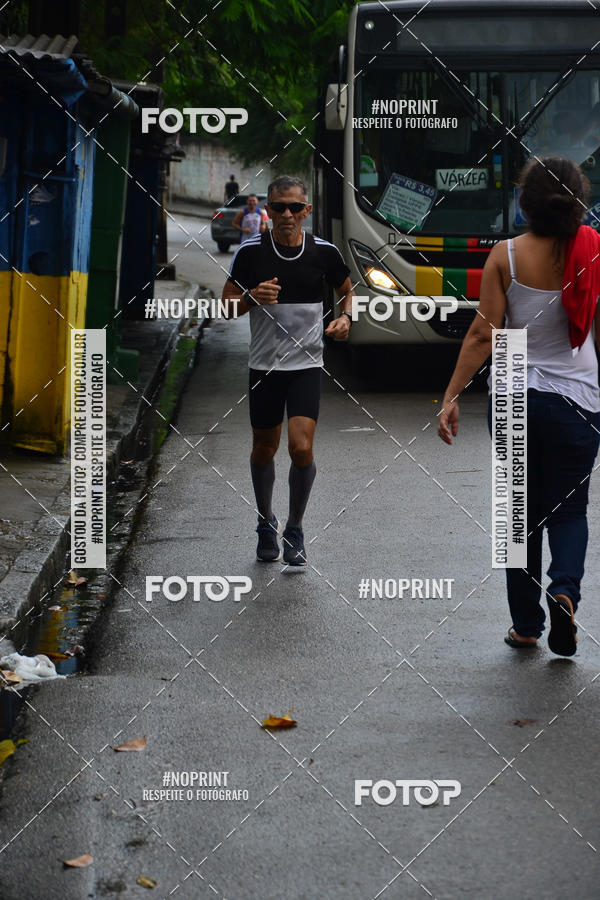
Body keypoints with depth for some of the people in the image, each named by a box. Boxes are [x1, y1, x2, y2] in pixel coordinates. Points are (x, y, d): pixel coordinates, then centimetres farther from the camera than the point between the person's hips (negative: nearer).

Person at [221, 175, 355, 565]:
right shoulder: (250, 251, -5)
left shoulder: (325, 251, -2)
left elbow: (348, 289, 16)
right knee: (264, 449, 12)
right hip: (264, 366, 1)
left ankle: (295, 528, 7)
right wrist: (252, 297, -20)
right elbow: (228, 306, 1)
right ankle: (266, 524, 35)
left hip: (307, 365, -1)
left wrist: (345, 318, -4)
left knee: (301, 448, -14)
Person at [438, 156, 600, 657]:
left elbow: (484, 334, -10)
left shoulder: (506, 256, -8)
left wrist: (451, 396, -5)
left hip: (514, 396, 0)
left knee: (522, 511, 13)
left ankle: (526, 624, 18)